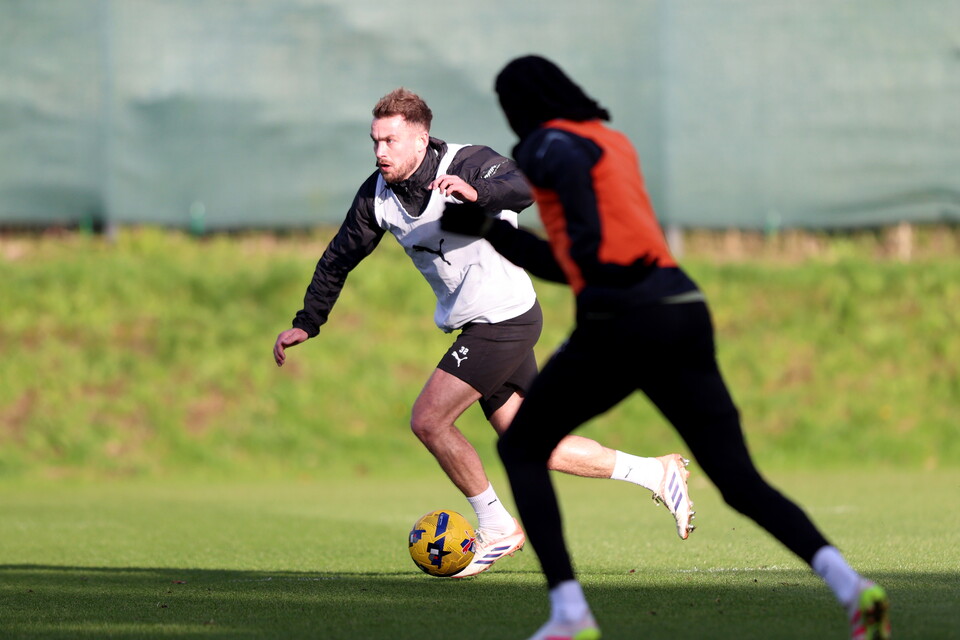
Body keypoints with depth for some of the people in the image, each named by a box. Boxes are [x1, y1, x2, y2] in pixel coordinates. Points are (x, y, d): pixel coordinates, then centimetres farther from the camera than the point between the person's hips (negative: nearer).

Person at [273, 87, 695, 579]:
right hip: (476, 326, 8)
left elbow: (533, 184, -38)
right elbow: (339, 257, 14)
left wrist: (477, 193, -56)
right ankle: (656, 473, 21)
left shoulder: (468, 164, -19)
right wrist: (306, 324, 11)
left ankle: (496, 527, 1)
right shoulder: (377, 195, 1)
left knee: (428, 419, -15)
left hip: (505, 319, -8)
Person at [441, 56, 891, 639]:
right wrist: (486, 229, 38)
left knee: (521, 447, 14)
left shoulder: (548, 144, 5)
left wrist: (584, 231, -34)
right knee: (741, 481, 3)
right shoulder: (615, 142, 29)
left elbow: (572, 165, -23)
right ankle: (849, 584, -22)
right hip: (687, 312, 7)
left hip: (620, 319, -7)